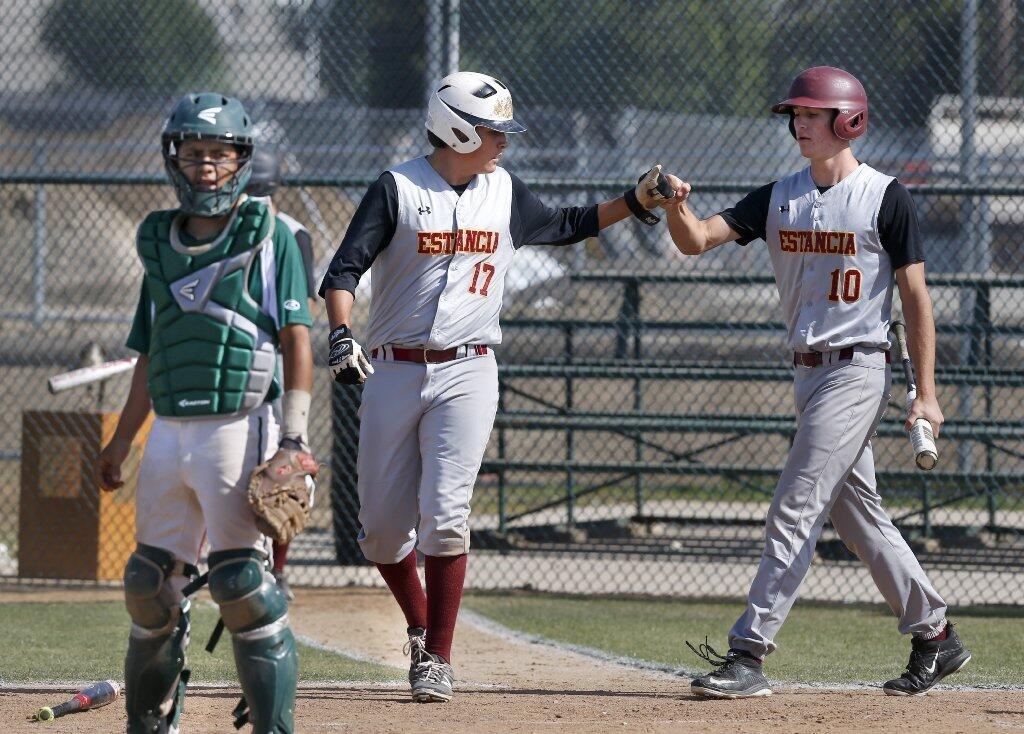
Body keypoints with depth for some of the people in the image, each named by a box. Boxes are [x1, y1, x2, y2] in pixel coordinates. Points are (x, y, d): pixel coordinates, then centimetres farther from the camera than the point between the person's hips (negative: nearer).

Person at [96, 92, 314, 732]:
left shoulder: (269, 236, 0)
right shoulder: (161, 242, 16)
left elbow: (297, 339, -6)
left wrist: (295, 435, -15)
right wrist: (121, 441, 21)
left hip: (238, 431, -6)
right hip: (169, 434, 6)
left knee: (242, 580, -14)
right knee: (150, 583, 8)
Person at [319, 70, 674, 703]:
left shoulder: (504, 192, 9)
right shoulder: (398, 188, -4)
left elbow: (565, 227, 23)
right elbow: (344, 270, -10)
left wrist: (637, 201, 11)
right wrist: (342, 333, -27)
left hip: (468, 373, 1)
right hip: (393, 372, -1)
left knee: (444, 514, -13)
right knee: (383, 525, 2)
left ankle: (437, 657, -6)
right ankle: (421, 628, 26)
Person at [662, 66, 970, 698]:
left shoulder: (885, 197, -8)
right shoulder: (780, 198, 9)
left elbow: (916, 296, -7)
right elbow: (697, 240, 0)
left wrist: (927, 394, -11)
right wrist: (676, 206, -23)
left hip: (858, 370, -7)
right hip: (808, 372, 7)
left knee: (796, 508, -12)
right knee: (855, 511, 12)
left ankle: (750, 654, -15)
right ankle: (935, 635, 23)